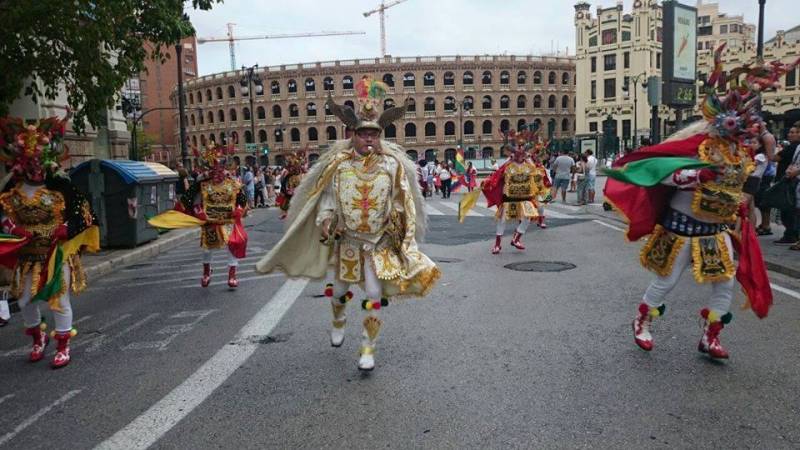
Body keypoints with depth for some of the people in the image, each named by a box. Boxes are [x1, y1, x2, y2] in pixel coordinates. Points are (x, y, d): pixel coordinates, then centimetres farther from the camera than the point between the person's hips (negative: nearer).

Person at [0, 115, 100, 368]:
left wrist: (65, 230, -18)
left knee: (59, 299, 0)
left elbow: (81, 211, -7)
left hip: (57, 253, -4)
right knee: (24, 300, 9)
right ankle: (38, 338, 35)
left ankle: (63, 347, 14)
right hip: (27, 255, 4)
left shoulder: (60, 184, -10)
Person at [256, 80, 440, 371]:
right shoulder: (338, 163, -7)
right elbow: (327, 196, -1)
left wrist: (395, 217, -13)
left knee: (374, 294, -4)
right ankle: (338, 322, 52)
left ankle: (368, 348, 14)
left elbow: (401, 199, 0)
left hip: (380, 241, -1)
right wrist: (325, 219, -15)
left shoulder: (392, 164, -8)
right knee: (340, 288, 18)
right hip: (346, 238, 1)